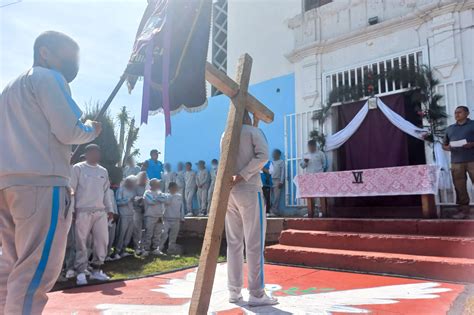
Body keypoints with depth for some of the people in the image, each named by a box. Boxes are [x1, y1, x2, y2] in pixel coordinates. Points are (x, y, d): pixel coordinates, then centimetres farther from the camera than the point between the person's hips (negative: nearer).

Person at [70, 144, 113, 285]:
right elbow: (71, 189, -4)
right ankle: (81, 273, 9)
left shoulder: (103, 171, 14)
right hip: (83, 211, -5)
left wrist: (110, 209, 11)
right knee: (81, 243, 0)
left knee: (102, 241, 5)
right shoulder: (78, 168, -1)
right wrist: (72, 209, -9)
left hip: (100, 211, 5)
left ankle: (96, 270, 18)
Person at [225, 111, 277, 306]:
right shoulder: (253, 131, 1)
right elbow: (263, 155, -15)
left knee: (234, 242, 9)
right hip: (249, 189, -5)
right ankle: (256, 294, 0)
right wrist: (242, 176, -17)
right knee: (254, 242, -2)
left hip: (229, 191, 5)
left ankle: (234, 292, 12)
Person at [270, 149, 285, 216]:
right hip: (271, 181, 5)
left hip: (278, 180, -5)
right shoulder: (272, 162, 21)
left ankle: (273, 210, -11)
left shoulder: (281, 162, 5)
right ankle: (275, 211, 2)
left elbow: (282, 172, -3)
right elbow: (270, 172, 18)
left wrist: (281, 182, -12)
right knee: (274, 197, 0)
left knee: (277, 197, -8)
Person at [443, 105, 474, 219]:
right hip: (456, 162, 3)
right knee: (459, 187, 2)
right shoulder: (449, 128, 19)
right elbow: (444, 144, 21)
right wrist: (447, 147, -1)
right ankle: (464, 210, 6)